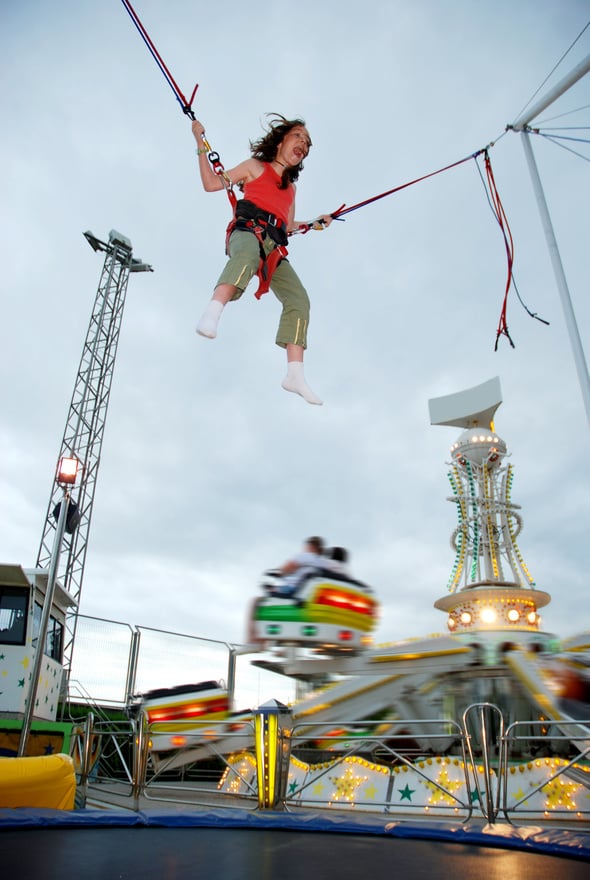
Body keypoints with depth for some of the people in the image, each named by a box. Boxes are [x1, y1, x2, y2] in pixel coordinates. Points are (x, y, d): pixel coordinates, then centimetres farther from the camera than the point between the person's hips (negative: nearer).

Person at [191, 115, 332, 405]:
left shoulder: (290, 187, 35)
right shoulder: (255, 166, 20)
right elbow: (211, 183, 15)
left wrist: (315, 224, 23)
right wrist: (200, 143, 11)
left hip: (274, 247, 5)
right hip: (247, 229, -5)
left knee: (298, 298, -16)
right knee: (247, 255, -42)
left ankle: (295, 374, -23)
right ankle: (212, 314, -65)